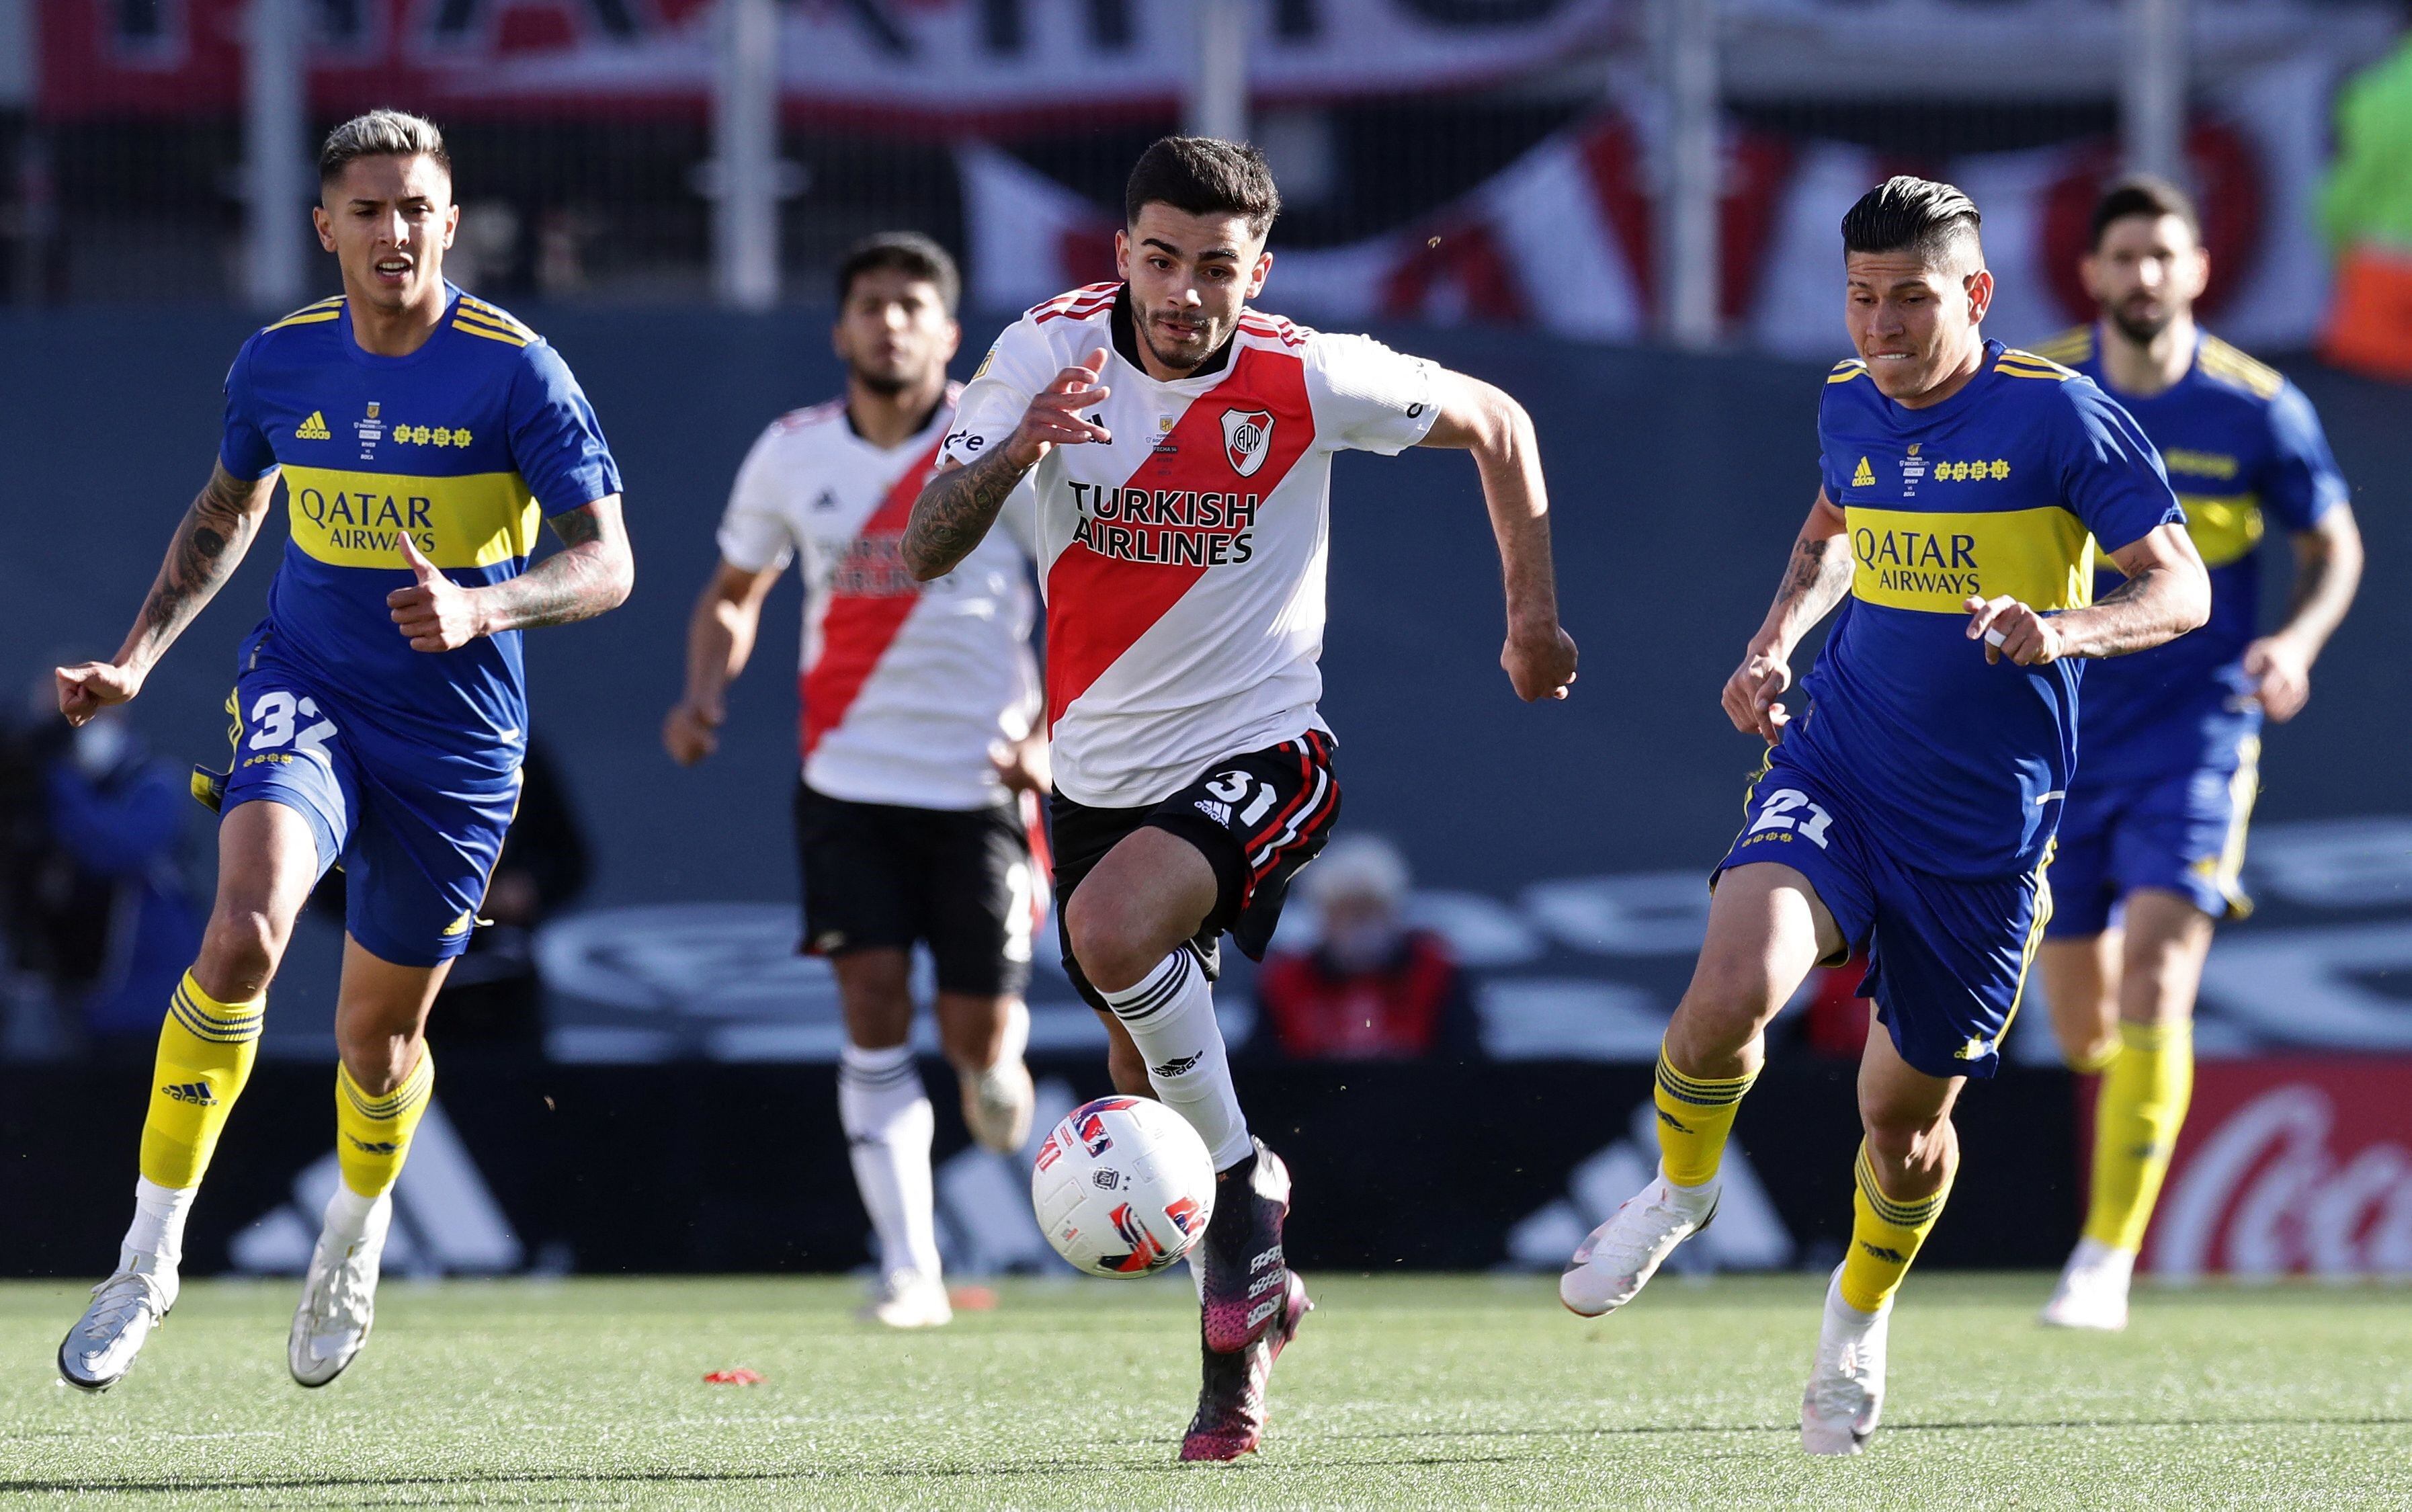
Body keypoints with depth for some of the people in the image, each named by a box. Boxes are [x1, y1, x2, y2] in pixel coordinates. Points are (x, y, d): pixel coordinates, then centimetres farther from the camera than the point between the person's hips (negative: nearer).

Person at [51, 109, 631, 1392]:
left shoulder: (515, 371, -12)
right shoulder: (280, 362, 0)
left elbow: (606, 562, -14)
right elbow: (228, 509, 19)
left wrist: (480, 607, -32)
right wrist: (138, 657, 10)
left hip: (454, 734, -1)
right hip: (302, 690, 1)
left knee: (379, 1034, 10)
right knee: (246, 927, -27)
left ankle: (356, 1237, 45)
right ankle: (148, 1260, -20)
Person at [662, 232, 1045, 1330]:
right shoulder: (791, 456, 1)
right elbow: (733, 595, 16)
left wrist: (1052, 737, -10)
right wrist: (705, 696, -4)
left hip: (979, 778, -1)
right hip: (848, 777, 1)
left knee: (975, 1034, -3)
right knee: (874, 1007, -12)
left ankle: (998, 1054, 37)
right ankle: (909, 1266, -8)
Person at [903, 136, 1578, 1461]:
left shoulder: (1307, 381, -16)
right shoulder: (1050, 354, -11)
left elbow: (1495, 424, 2)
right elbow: (925, 550, -17)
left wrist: (1532, 615, 5)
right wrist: (1018, 449, -35)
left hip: (1256, 754, -4)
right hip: (1099, 766, 4)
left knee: (1111, 929, -32)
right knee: (1144, 1093, 11)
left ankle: (1243, 1180, -10)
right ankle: (1242, 1336, 32)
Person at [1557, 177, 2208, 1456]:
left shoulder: (2058, 416, -13)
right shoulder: (1849, 406, 3)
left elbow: (2182, 587, -12)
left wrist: (2067, 628, -31)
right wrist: (1776, 640, 9)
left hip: (1985, 825, -2)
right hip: (1833, 773, 2)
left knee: (1905, 1112, 9)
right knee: (1730, 991, -26)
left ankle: (1862, 1311, 41)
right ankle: (1681, 1183, 5)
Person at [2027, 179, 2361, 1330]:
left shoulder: (2260, 410, -7)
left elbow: (2333, 546, 5)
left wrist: (2297, 640, -13)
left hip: (2197, 726, -2)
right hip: (2061, 731, 2)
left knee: (2156, 979, -19)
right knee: (2083, 1029, 7)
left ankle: (2110, 1255, -17)